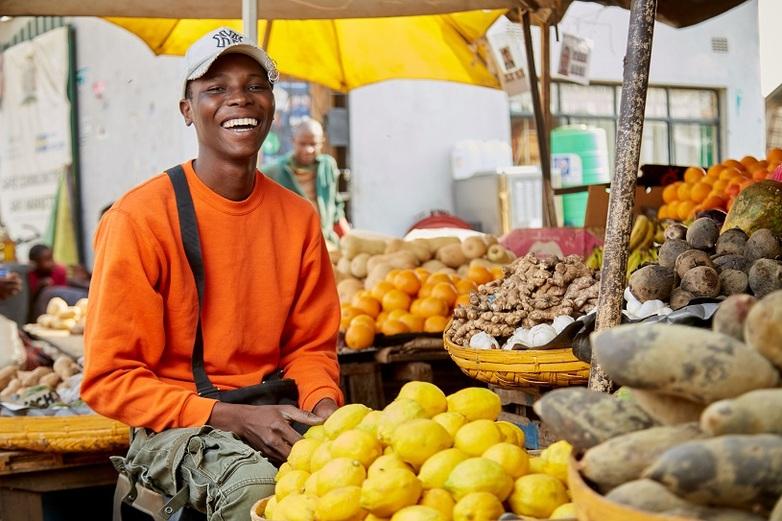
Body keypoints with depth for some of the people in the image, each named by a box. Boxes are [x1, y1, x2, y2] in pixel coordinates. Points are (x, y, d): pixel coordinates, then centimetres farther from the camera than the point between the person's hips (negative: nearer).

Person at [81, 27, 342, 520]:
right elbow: (108, 379, -10)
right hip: (176, 424, -5)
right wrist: (231, 417, -19)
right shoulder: (140, 218, -10)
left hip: (273, 417, 5)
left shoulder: (299, 218, 6)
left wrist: (323, 403, -10)